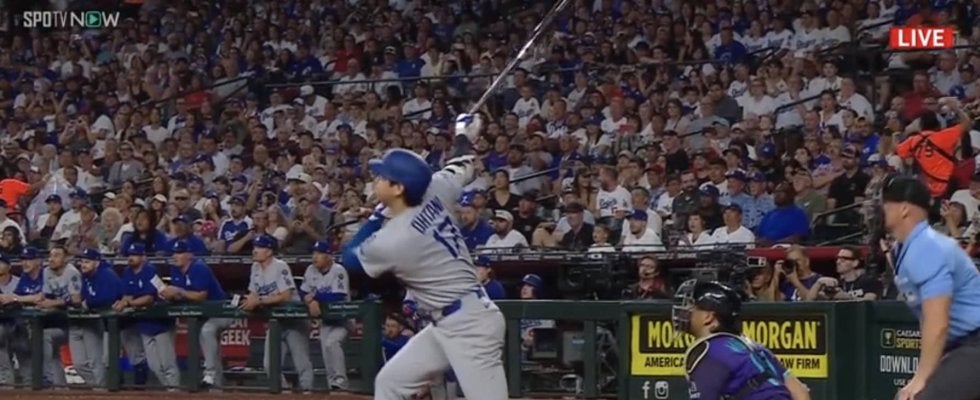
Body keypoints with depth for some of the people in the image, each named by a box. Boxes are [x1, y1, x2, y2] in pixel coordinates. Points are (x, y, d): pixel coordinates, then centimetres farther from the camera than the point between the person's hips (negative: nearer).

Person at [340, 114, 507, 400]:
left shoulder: (392, 240, -19)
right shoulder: (434, 192, 0)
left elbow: (350, 258, 2)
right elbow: (463, 168, 22)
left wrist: (378, 215, 6)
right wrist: (464, 136, 40)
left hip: (469, 325, -10)